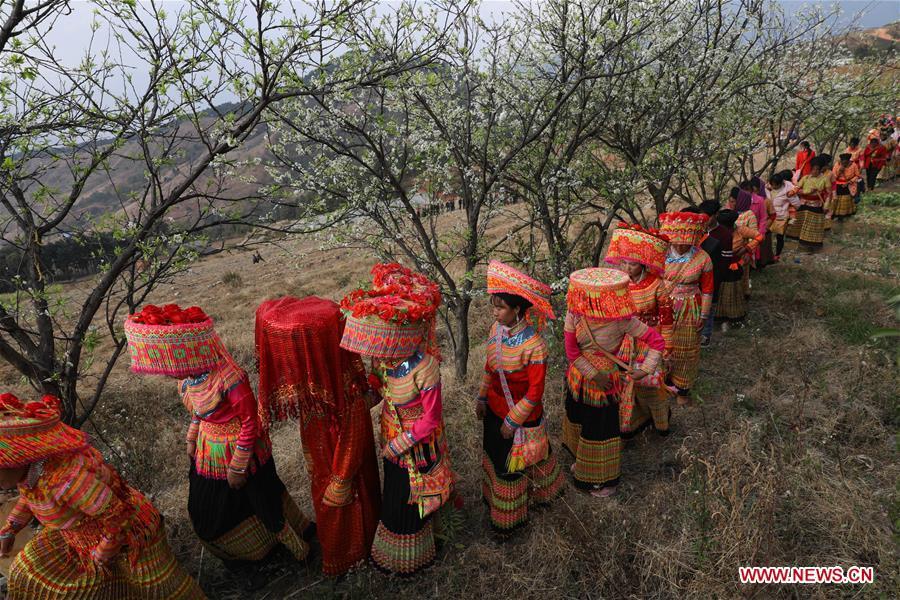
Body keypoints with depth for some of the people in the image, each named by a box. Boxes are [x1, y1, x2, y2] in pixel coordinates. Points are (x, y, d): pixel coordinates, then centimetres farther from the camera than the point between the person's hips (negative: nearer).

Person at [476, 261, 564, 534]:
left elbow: (535, 393, -22)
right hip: (495, 410, 6)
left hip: (521, 417, -6)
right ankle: (495, 500, 53)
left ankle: (509, 518, 41)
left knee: (512, 465, 14)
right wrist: (482, 398, 10)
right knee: (494, 457, 25)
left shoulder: (533, 346, -30)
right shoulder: (497, 328, -10)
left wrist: (513, 421, -15)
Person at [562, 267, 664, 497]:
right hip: (579, 378, 4)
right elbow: (571, 350, -13)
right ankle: (582, 461, 54)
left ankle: (605, 479, 37)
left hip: (605, 382, -4)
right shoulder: (575, 313, -17)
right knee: (578, 419, 24)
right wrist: (593, 374, -17)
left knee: (602, 428, 11)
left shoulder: (622, 320, -25)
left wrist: (645, 370, -23)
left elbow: (657, 341, -17)